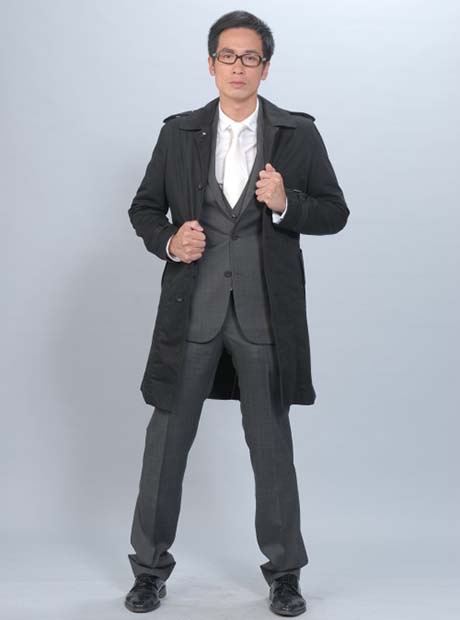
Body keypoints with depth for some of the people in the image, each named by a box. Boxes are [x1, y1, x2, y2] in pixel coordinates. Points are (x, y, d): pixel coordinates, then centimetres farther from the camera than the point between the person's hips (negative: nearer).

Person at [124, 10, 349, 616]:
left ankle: (284, 571, 24)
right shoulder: (179, 132, 6)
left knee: (272, 444, 8)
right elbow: (143, 208, 11)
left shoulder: (299, 133, 3)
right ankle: (151, 566, 24)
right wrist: (169, 241, -10)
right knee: (166, 440, 7)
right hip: (192, 308, 1)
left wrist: (286, 204, -15)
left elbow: (335, 212, 4)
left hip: (265, 312, -1)